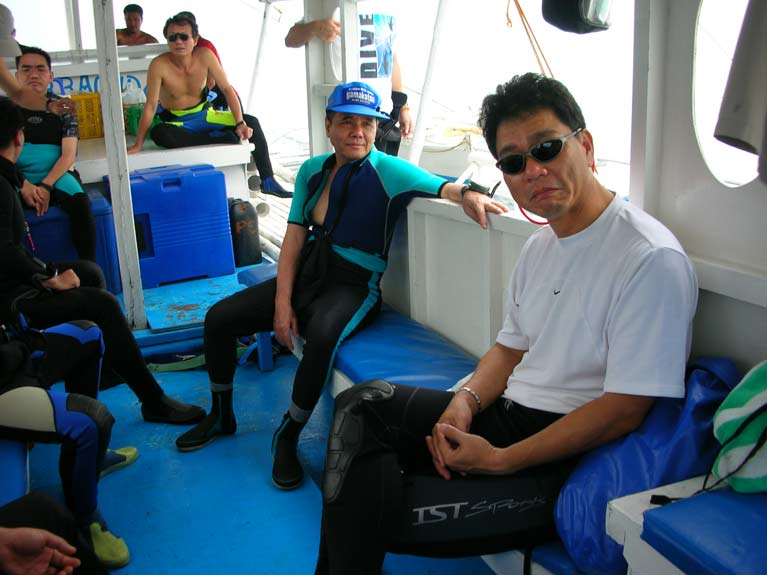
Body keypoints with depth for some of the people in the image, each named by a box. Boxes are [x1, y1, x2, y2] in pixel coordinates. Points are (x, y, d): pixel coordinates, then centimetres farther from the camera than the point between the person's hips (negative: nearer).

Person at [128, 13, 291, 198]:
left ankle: (268, 181, -5)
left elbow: (227, 89, -10)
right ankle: (217, 138, -24)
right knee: (158, 133, -38)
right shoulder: (159, 65, -21)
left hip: (204, 114, 3)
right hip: (176, 122, -3)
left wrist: (240, 123, -21)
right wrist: (138, 145, -20)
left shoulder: (205, 56, -14)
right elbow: (150, 106, -19)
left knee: (251, 122, -14)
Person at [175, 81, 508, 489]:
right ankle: (221, 416, 23)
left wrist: (467, 193, -48)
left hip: (353, 286, -6)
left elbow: (440, 186, -23)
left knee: (322, 334, -39)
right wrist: (282, 302, -6)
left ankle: (287, 436, -14)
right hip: (305, 275, 6)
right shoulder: (312, 170, 6)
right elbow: (294, 236, 3)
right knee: (219, 318, -1)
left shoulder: (387, 171, -9)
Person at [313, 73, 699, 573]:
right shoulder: (540, 246, 11)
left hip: (574, 459, -9)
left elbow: (624, 412, -21)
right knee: (361, 406, -2)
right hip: (510, 413, 9)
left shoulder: (652, 259, -18)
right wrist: (464, 402, -4)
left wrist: (500, 460, -20)